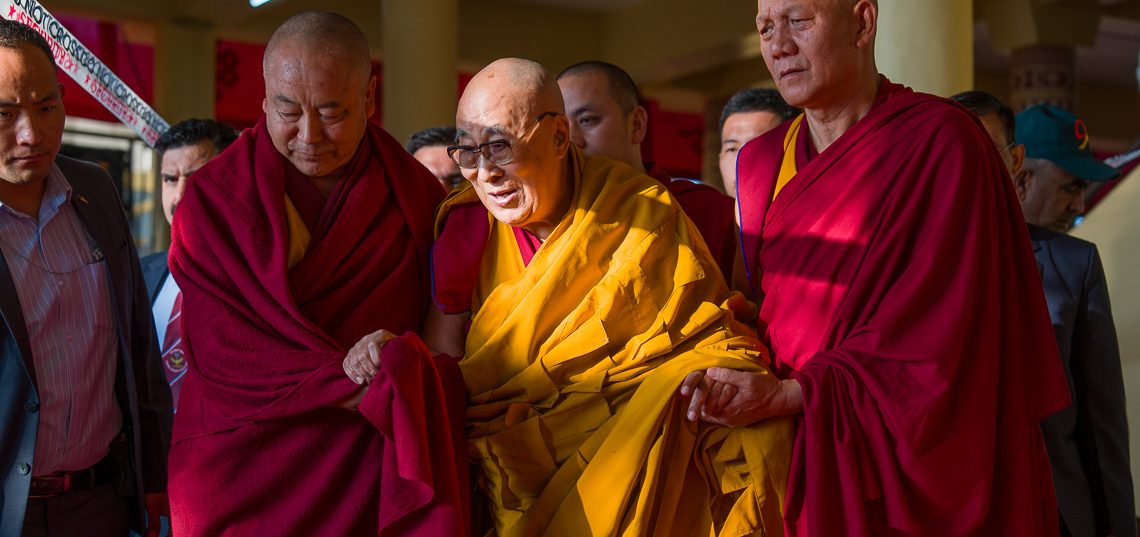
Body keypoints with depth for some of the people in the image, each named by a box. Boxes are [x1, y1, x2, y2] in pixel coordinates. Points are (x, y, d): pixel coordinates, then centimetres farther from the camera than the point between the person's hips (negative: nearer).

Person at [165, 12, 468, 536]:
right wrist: (355, 386, -22)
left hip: (367, 467, 1)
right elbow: (219, 349, -13)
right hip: (241, 468, -1)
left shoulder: (415, 194, -1)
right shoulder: (212, 199, -6)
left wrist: (405, 358, -22)